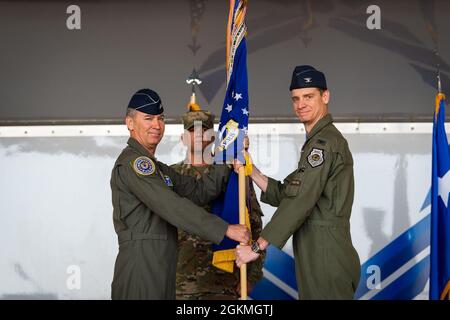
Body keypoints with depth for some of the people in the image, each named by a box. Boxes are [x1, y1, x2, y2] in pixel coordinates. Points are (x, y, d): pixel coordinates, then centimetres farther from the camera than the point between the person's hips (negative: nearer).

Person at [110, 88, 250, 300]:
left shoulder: (158, 169, 22)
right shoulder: (131, 162, -11)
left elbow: (198, 191, 12)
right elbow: (172, 207, -19)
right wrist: (225, 229, -19)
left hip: (161, 271, 9)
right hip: (140, 268, -9)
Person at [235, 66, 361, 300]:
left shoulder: (325, 142, -14)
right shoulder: (316, 142, 20)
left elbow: (300, 202, -21)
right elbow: (285, 194, 16)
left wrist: (257, 246, -18)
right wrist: (251, 171, 6)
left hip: (326, 256, -10)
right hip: (315, 255, 10)